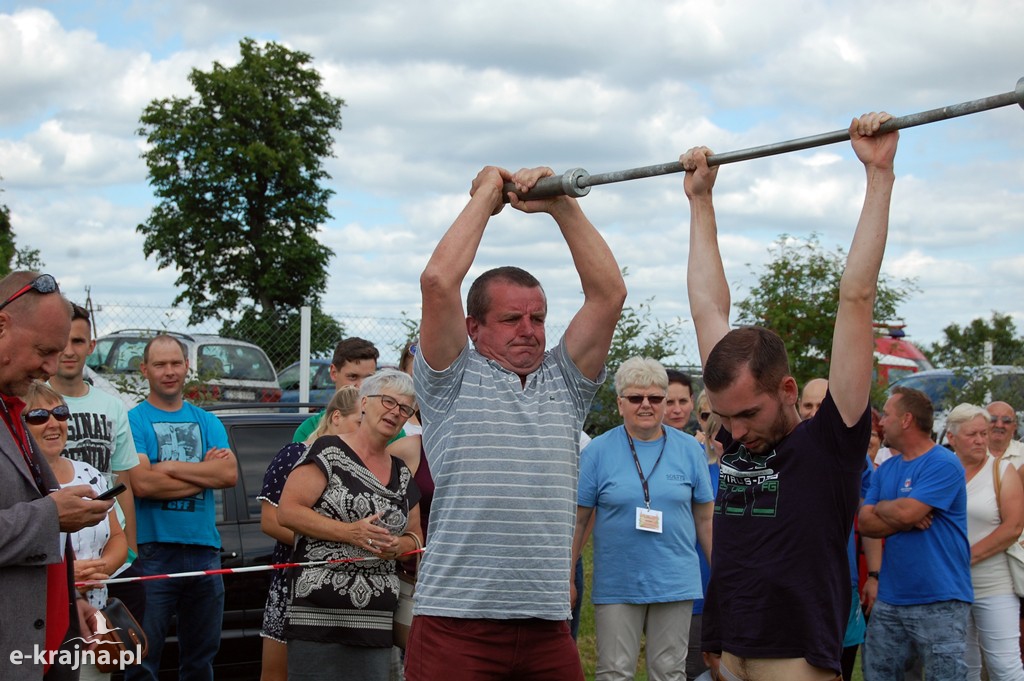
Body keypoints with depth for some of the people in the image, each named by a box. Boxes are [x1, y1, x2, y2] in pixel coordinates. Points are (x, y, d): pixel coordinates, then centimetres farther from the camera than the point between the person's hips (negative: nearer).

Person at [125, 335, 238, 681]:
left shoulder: (208, 422, 12)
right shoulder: (133, 421, -1)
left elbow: (230, 475, -3)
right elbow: (143, 484, -15)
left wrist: (171, 467, -11)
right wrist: (206, 471, -7)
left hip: (204, 550, 5)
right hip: (152, 551, -4)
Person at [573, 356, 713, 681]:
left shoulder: (689, 450, 4)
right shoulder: (597, 452, -1)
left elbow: (705, 519, 9)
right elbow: (578, 520, 1)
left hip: (675, 583, 1)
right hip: (616, 587, -1)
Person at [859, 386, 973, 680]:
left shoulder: (943, 464, -11)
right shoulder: (885, 469, 14)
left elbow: (905, 512, -21)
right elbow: (865, 523, 5)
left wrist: (880, 507, 0)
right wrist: (906, 521, -12)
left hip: (939, 601, -7)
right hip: (890, 599, 7)